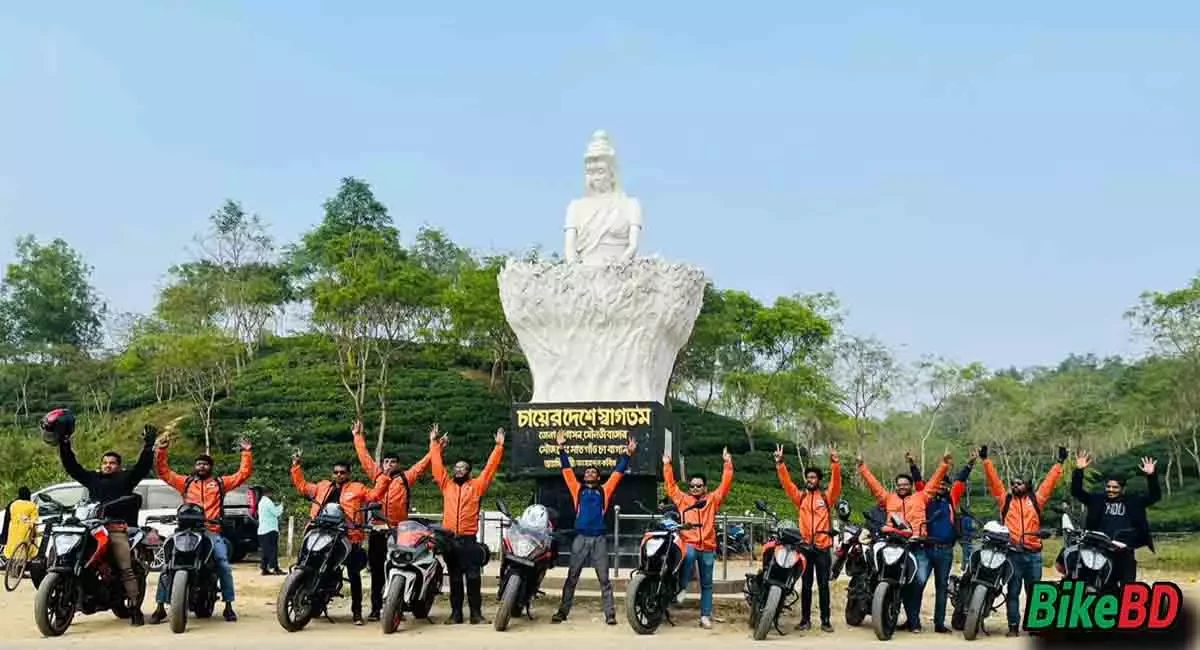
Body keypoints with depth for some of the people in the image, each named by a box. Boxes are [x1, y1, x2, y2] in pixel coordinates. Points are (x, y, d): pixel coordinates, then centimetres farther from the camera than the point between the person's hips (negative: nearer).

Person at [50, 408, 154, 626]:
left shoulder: (125, 478, 13)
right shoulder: (92, 478, 22)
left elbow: (142, 467, 1)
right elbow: (71, 466, 19)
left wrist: (148, 447, -10)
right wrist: (63, 444, 12)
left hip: (118, 529, -4)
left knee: (126, 569, -12)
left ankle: (135, 608, -15)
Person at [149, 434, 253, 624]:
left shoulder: (220, 482, 16)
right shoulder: (185, 482, 18)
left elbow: (243, 474, 13)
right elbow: (163, 471, 16)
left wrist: (247, 453, 4)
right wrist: (161, 450, 5)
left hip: (212, 531, -1)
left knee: (223, 564, -14)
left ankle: (228, 605, -6)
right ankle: (160, 607, -5)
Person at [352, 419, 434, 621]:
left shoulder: (406, 477, 6)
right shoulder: (377, 475, 15)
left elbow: (423, 464, 5)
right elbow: (365, 457, 23)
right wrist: (358, 437, 27)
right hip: (377, 530, 3)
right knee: (377, 571, 7)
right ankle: (375, 609, 12)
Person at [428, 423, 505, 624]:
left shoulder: (476, 485, 9)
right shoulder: (446, 484, 14)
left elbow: (490, 467, 5)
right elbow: (437, 465, 15)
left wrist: (499, 446, 1)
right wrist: (434, 443, 15)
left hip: (469, 539, -2)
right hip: (449, 538, 2)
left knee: (473, 577, -5)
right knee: (454, 578, 8)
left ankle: (476, 612, -1)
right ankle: (456, 613, 12)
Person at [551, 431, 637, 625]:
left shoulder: (604, 490, 13)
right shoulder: (577, 489, 13)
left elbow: (617, 473, 10)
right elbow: (567, 470, 11)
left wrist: (627, 454, 3)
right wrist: (562, 449, 7)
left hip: (599, 538, 0)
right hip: (581, 538, 0)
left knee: (604, 578, 2)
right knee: (571, 577, 4)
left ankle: (610, 614, 2)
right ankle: (562, 611, 7)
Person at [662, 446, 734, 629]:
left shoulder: (712, 499, 10)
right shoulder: (682, 499, 12)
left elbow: (725, 484, 5)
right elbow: (670, 485, 11)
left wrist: (728, 464, -1)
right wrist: (667, 466, 6)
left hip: (708, 547, 1)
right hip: (689, 543, -1)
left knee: (706, 584, 5)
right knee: (689, 556, -37)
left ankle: (705, 616, 9)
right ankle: (682, 587, -20)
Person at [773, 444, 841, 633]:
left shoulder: (827, 496, 6)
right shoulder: (800, 496, 9)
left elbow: (836, 483, -8)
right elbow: (786, 482, 1)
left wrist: (835, 464, -22)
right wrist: (780, 463, -11)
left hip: (822, 546, -1)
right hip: (805, 546, 2)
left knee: (823, 585, 3)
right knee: (806, 585, 8)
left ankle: (825, 620, 6)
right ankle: (805, 619, 13)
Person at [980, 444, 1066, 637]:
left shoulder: (1036, 499, 10)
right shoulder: (1004, 499, 8)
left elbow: (1049, 482, 10)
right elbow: (993, 479, 5)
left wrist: (1059, 463, 7)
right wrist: (986, 460, 0)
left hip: (1033, 553, 1)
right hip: (1012, 553, -1)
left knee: (1034, 592, 7)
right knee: (1013, 591, 3)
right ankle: (1013, 626, 5)